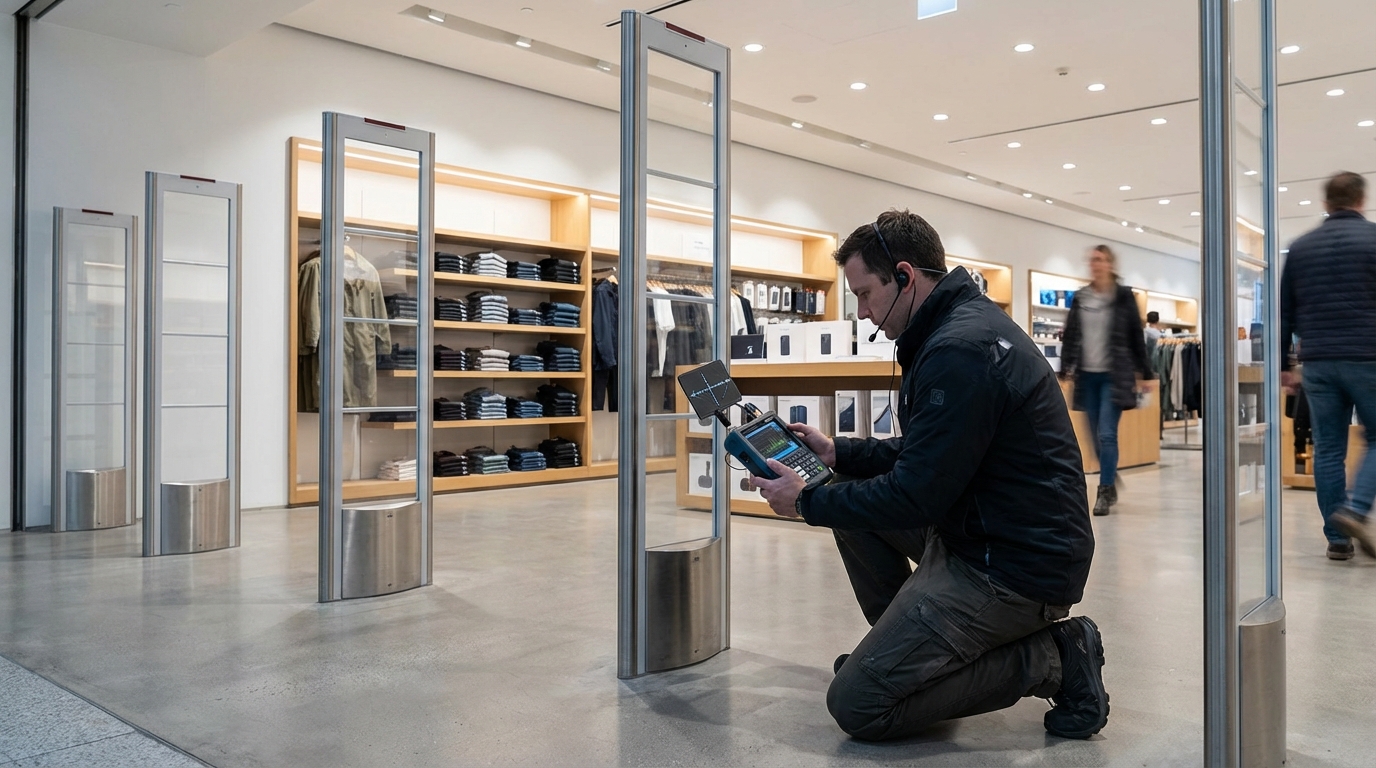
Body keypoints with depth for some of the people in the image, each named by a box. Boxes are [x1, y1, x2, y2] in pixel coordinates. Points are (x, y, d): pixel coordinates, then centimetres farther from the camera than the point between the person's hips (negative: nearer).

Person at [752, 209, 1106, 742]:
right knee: (852, 496, 15)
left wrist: (806, 503, -10)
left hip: (1019, 567, -10)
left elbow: (915, 497, -22)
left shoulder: (959, 350, -23)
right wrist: (837, 453, 10)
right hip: (981, 531, 10)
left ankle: (1049, 659, -3)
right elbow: (923, 454, 18)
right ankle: (902, 644, 21)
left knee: (856, 706, -9)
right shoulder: (969, 321, 10)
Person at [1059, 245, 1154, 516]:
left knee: (1107, 435, -10)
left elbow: (1136, 336, 0)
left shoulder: (1124, 296, -1)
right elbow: (1070, 335, 10)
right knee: (1096, 438, 9)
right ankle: (1110, 483, 29)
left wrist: (1144, 371, -1)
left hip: (1113, 375, -4)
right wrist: (1065, 368, 2)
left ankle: (1105, 492, -3)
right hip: (1087, 375, 4)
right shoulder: (1079, 298, 8)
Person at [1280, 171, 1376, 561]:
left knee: (1327, 449, 5)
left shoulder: (1300, 247, 10)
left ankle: (1337, 538, 6)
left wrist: (1283, 364, 16)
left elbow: (1285, 312, 12)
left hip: (1317, 362, 3)